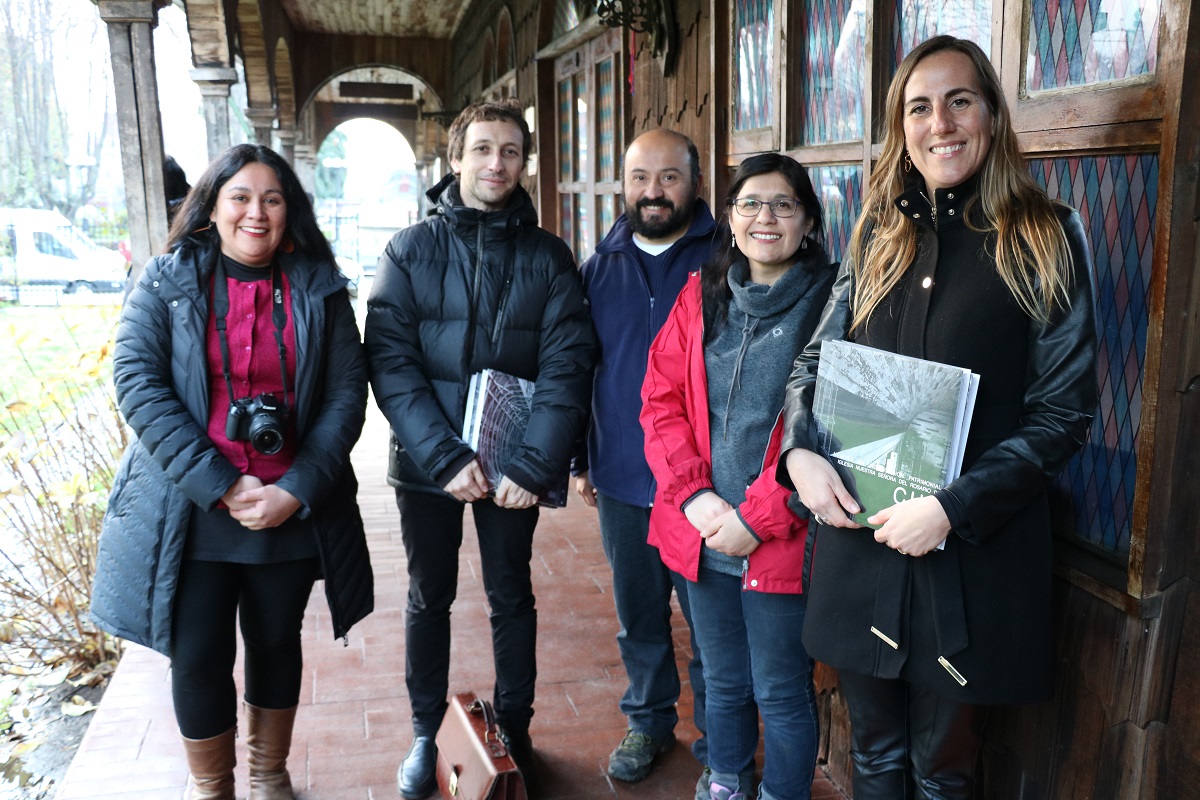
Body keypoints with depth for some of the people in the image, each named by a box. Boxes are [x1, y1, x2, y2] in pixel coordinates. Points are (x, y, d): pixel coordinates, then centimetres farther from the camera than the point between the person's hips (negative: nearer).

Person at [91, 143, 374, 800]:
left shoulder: (319, 289, 1)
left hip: (292, 513, 1)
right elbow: (137, 382, -10)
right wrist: (222, 486, -18)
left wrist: (295, 492, -14)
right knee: (199, 659, 3)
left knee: (277, 644, 15)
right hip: (189, 512, -1)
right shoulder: (168, 281, 0)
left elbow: (347, 395, -3)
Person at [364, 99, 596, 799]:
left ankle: (514, 731, 34)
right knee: (430, 598, 14)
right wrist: (445, 456, -19)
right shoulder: (411, 250, -1)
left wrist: (535, 465, -17)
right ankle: (427, 734, 34)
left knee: (512, 598, 14)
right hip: (427, 462, 1)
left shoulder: (548, 256, -1)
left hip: (514, 464, 0)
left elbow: (566, 367, -7)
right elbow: (390, 361, -9)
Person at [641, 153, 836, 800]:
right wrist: (694, 495, -9)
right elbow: (661, 401, 3)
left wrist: (758, 517, -16)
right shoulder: (700, 296, 7)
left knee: (781, 693, 10)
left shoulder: (832, 303, -7)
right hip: (699, 532, 4)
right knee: (724, 684, 21)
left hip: (780, 543, -4)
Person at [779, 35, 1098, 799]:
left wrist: (955, 507, -18)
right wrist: (800, 450, -9)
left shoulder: (1047, 239, -5)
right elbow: (815, 359, 12)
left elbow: (1064, 412, -7)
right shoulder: (878, 235, 7)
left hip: (977, 554, -3)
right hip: (859, 542, 4)